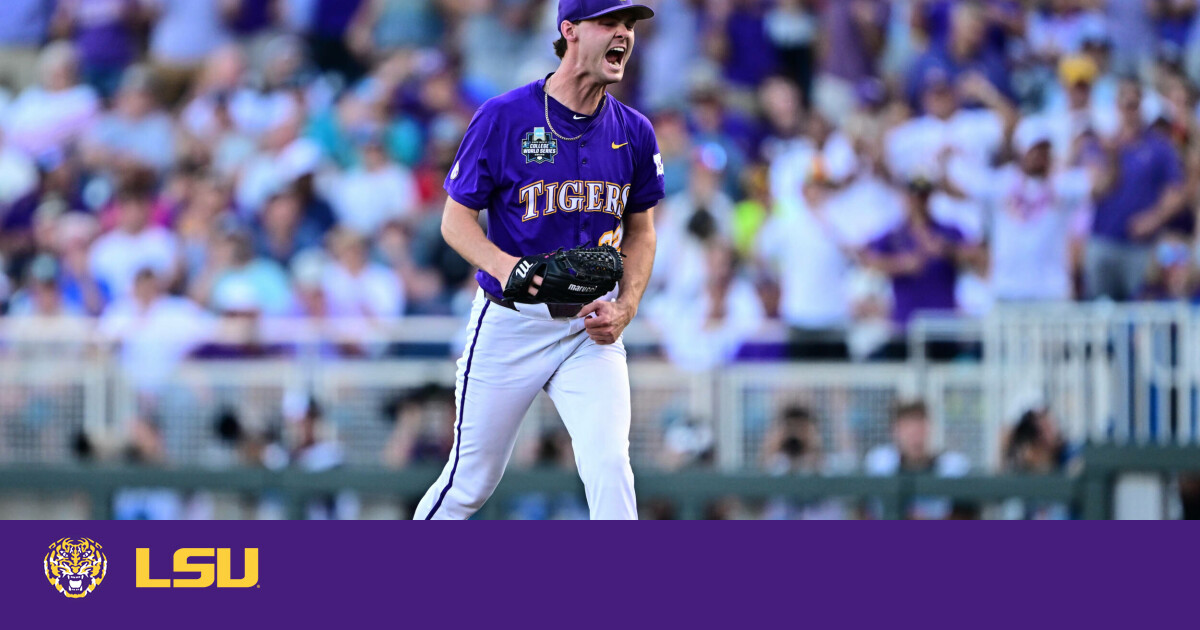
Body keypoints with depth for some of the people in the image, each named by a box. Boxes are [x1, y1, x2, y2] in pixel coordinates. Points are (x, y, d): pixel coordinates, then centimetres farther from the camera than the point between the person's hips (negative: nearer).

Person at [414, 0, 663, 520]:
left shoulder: (633, 132, 2)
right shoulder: (503, 117, -10)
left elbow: (641, 231, 14)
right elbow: (456, 220, -6)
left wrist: (624, 308, -4)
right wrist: (502, 264, -26)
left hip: (590, 328, 2)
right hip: (508, 322, -2)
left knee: (609, 468, -17)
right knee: (470, 482, 7)